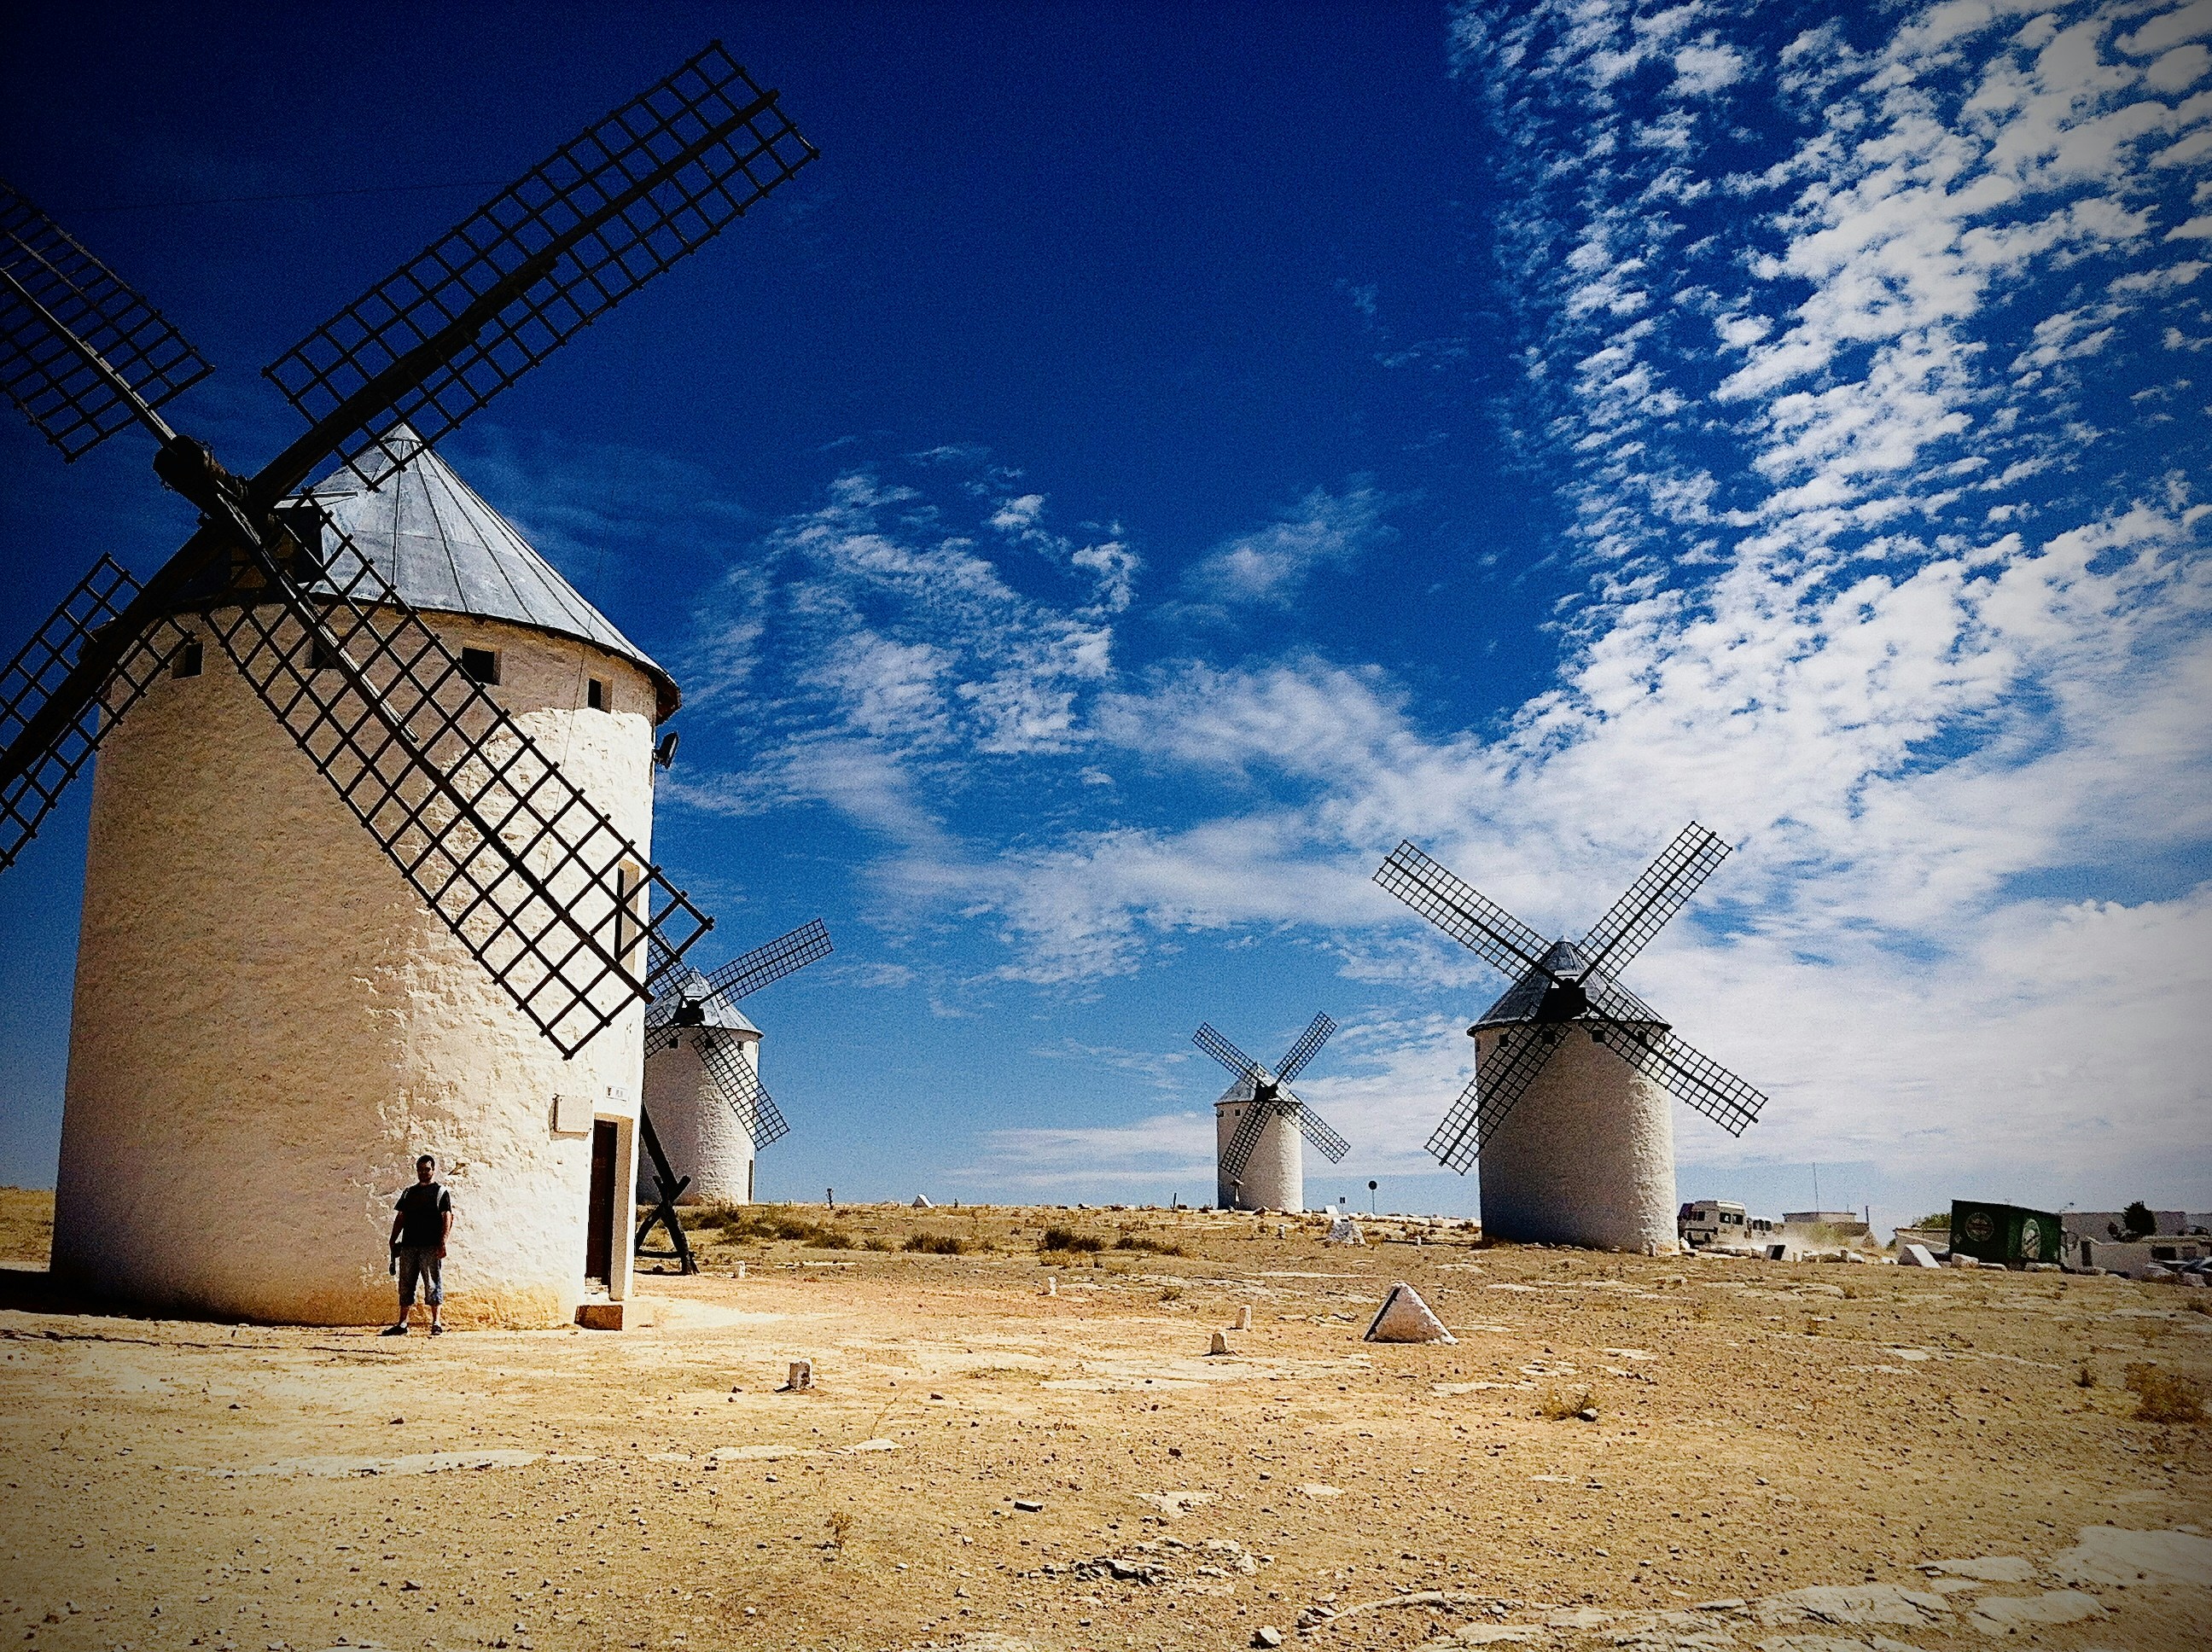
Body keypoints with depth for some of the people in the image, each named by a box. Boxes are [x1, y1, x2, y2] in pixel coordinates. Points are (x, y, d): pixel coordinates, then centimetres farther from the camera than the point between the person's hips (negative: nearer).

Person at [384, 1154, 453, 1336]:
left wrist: (442, 1242, -14)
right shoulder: (408, 1193, 18)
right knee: (405, 1285, 5)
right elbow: (400, 1217, 17)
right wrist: (393, 1240, 7)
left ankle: (436, 1323, -1)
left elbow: (447, 1218, -3)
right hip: (408, 1246, 5)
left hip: (431, 1246, -5)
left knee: (433, 1284, -4)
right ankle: (402, 1324, 9)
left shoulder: (441, 1193, 4)